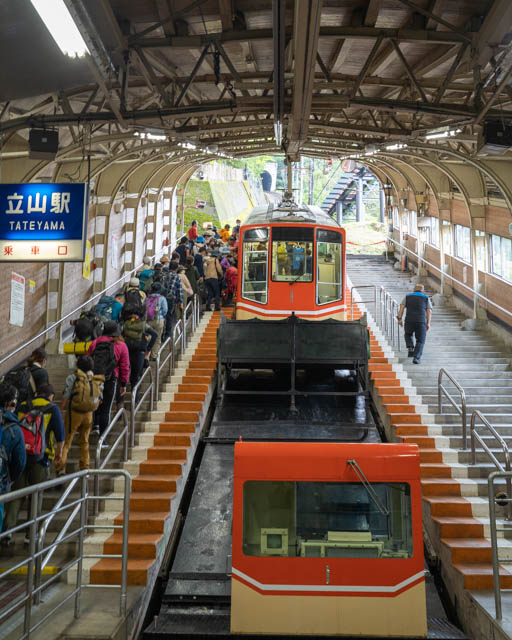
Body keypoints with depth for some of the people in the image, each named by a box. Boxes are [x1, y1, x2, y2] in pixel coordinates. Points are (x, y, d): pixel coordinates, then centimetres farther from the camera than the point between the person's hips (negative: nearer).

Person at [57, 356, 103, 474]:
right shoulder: (97, 380, 2)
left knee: (66, 440, 4)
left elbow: (66, 397, -11)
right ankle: (85, 468, 21)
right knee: (84, 442, 18)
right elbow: (99, 399, 6)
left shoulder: (73, 378, -8)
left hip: (74, 412, -4)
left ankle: (61, 466, -5)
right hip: (89, 414, 4)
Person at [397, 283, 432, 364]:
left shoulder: (407, 296, 14)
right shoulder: (426, 298, 11)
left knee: (408, 334, 28)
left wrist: (400, 318, 0)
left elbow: (402, 307, 3)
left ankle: (410, 348, 5)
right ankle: (416, 357, -8)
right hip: (421, 322, -1)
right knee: (420, 341, 8)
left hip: (409, 321, 1)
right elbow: (429, 311, 2)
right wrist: (428, 323, 1)